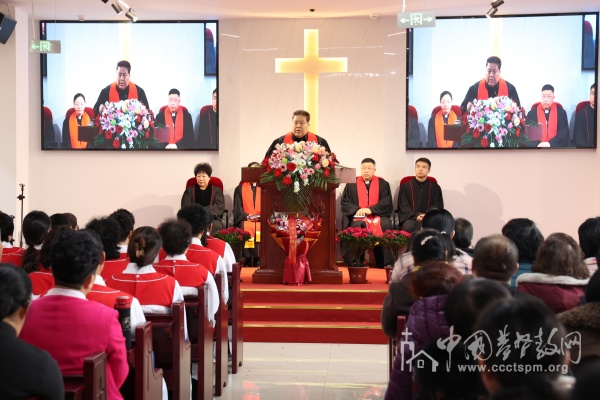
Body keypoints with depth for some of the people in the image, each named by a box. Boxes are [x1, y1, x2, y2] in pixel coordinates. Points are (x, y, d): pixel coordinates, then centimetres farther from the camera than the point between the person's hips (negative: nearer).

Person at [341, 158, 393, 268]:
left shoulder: (383, 184, 9)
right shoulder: (352, 184, 11)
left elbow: (386, 203, -3)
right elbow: (345, 203, 5)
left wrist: (370, 210, -18)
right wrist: (357, 210, -16)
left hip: (378, 215, 0)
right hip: (358, 216, 0)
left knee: (385, 225, -32)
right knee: (357, 224, -35)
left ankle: (386, 261, -27)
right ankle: (354, 261, -31)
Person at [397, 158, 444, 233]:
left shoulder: (435, 187, 14)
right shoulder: (405, 186, 12)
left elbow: (438, 205, 8)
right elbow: (404, 206, 4)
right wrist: (416, 216, -15)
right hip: (411, 217, 0)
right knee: (408, 226, -35)